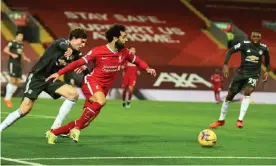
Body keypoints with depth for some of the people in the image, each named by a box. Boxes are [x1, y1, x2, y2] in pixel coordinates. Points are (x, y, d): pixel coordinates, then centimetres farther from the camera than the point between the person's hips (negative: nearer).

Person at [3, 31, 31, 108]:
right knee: (13, 81, -12)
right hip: (13, 63, -8)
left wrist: (26, 58, 13)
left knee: (18, 82, 5)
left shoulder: (21, 44, 16)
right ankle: (7, 98, -3)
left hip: (19, 64, 8)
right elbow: (5, 50, -16)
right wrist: (12, 54, -28)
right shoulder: (12, 43, -7)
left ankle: (9, 98, 14)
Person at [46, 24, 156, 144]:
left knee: (85, 122, 2)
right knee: (101, 101, -39)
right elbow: (79, 62, -8)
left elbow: (137, 61, 15)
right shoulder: (98, 51, -14)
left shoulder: (124, 53, 0)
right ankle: (77, 128, -26)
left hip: (103, 88, 6)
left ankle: (53, 133, 17)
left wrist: (147, 69, -6)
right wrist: (59, 73, -8)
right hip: (91, 82, -6)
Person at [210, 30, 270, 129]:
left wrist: (267, 71, 6)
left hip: (253, 75, -1)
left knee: (247, 92, -28)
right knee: (230, 95, 4)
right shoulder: (244, 44, -8)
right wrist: (225, 65, -19)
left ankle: (240, 120, -26)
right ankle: (221, 120, 22)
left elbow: (267, 60, 19)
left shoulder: (264, 48, -1)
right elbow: (230, 52, -8)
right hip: (241, 73, 1)